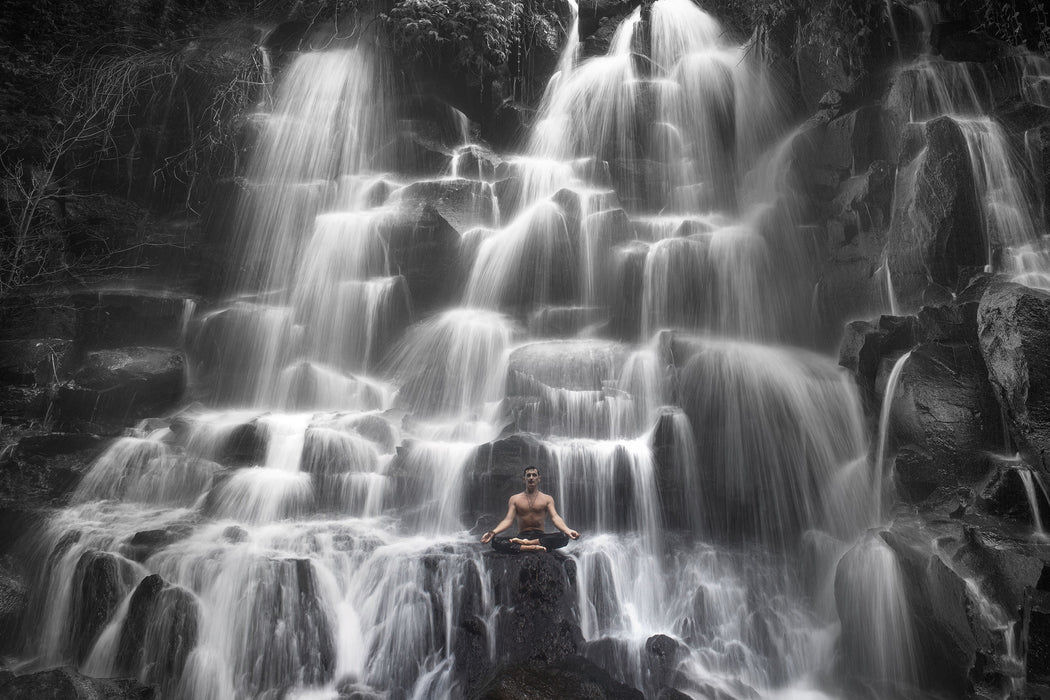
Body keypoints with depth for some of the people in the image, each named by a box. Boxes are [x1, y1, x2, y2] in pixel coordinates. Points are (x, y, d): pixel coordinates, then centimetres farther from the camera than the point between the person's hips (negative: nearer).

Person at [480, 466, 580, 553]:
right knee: (495, 542, -29)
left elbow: (555, 517, -4)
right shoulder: (515, 499, 11)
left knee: (564, 537, -31)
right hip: (522, 535, 0)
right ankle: (533, 548, -38)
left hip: (540, 536, 0)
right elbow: (508, 519, 0)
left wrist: (567, 530, -26)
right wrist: (493, 532, -20)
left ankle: (525, 543, -32)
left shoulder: (547, 499, 10)